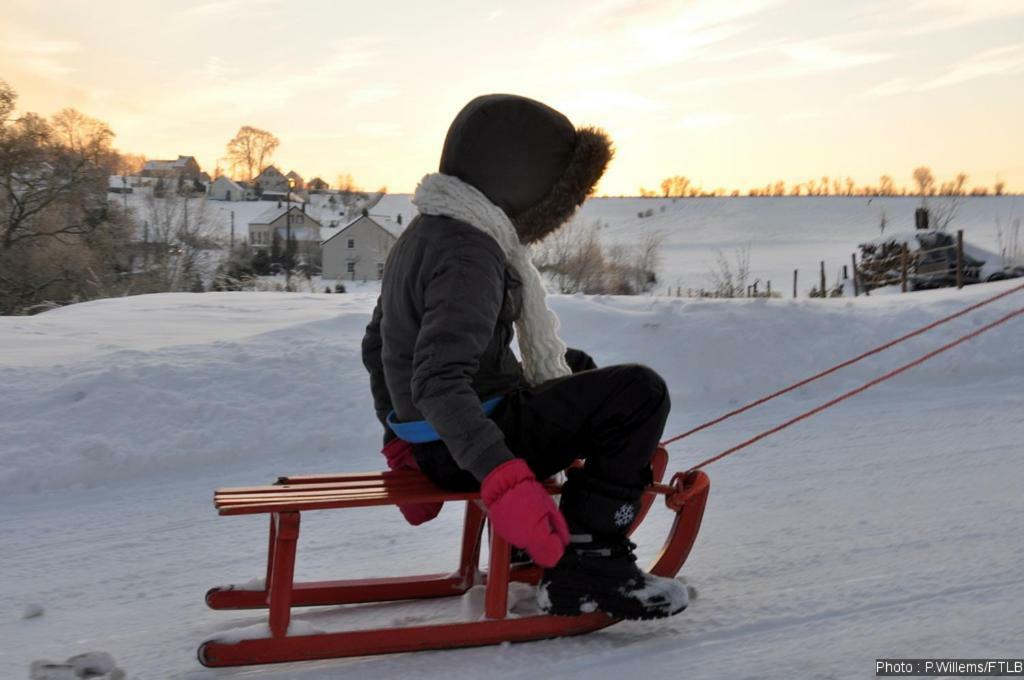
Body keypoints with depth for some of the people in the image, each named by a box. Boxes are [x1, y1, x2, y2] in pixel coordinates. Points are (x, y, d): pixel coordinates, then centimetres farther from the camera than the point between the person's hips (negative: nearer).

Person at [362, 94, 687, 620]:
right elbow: (437, 379, -33)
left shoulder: (425, 233, 11)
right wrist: (502, 478, -41)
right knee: (640, 392, -13)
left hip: (429, 439, 10)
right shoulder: (469, 254, -21)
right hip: (463, 451, -10)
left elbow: (377, 344, 21)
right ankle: (582, 568, -10)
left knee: (576, 367, 30)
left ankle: (529, 540, 27)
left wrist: (400, 440, 28)